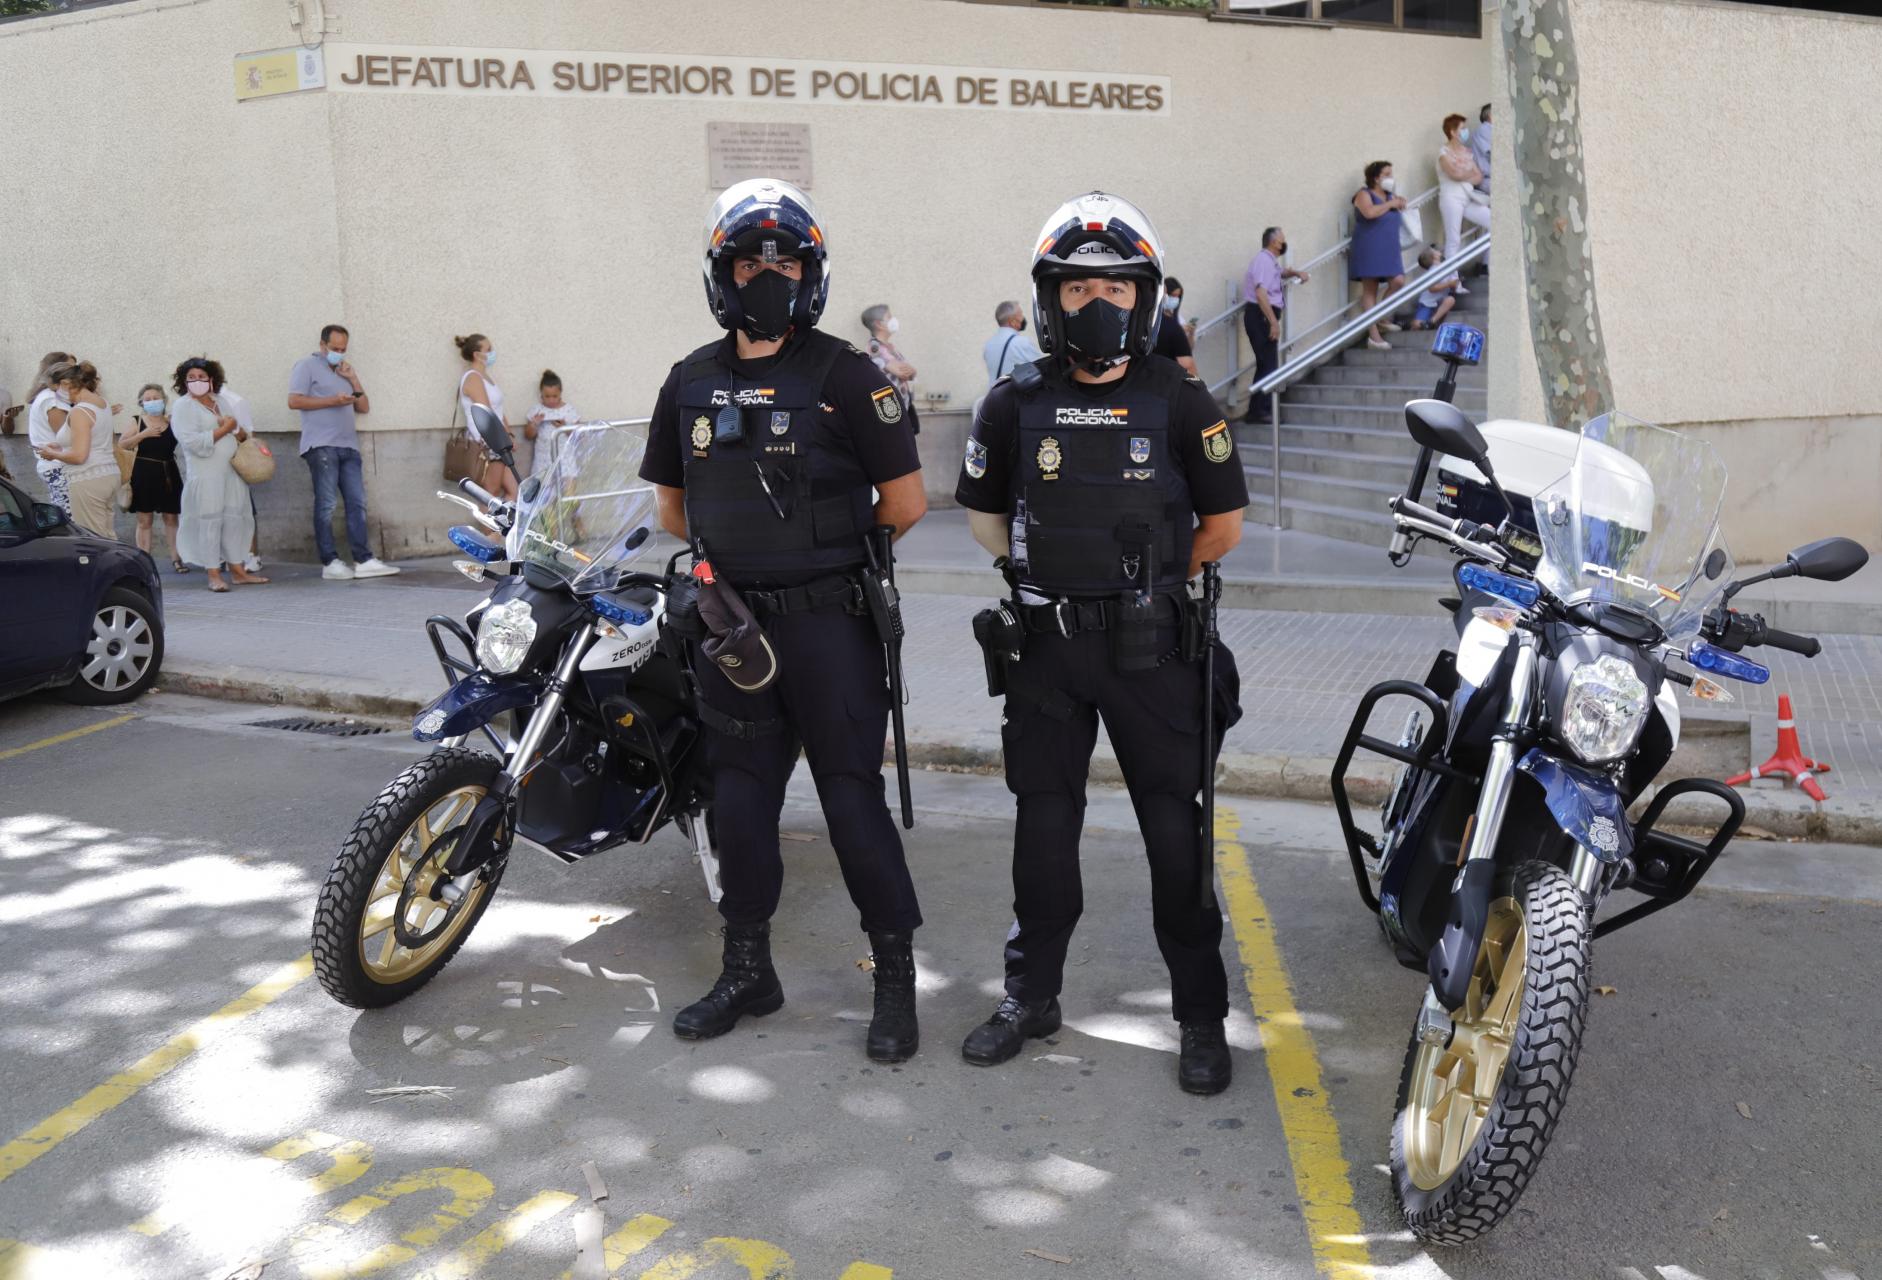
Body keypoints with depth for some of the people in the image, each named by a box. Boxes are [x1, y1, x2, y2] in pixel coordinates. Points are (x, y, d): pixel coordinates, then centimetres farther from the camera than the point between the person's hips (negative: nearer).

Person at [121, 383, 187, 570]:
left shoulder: (172, 421, 4)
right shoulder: (137, 421, 2)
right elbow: (122, 444, -5)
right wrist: (143, 434, -15)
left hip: (168, 474, 1)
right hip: (144, 475, -1)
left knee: (171, 518, 5)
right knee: (144, 521, 3)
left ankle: (176, 558, 10)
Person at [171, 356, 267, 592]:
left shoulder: (221, 403, 17)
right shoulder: (183, 406, -3)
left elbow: (243, 435, 20)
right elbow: (192, 442, -16)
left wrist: (238, 430, -4)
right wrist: (224, 430, -11)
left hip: (233, 470, 6)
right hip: (206, 474, -6)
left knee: (235, 519, 7)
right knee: (210, 522, -5)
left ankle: (237, 570, 13)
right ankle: (214, 576, -2)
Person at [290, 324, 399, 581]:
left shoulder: (344, 370, 27)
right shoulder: (307, 365, 6)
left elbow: (364, 407, 21)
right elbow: (294, 401, -6)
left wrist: (353, 380, 9)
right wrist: (332, 400, -10)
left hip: (348, 446, 6)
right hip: (321, 446, -6)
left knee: (357, 503, -1)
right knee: (326, 505, -7)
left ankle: (363, 560, -2)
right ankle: (330, 562, -6)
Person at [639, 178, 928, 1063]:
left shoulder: (845, 375, -6)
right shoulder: (692, 382, 9)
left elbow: (905, 501, -6)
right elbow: (672, 503, 19)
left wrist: (828, 552, 5)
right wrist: (736, 551, 12)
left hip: (828, 622, -5)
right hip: (730, 622, 5)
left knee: (852, 797, -2)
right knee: (739, 797, 13)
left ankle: (896, 977, 12)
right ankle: (747, 970, 28)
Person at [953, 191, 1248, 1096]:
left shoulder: (1181, 403, -2)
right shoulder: (1016, 404, 3)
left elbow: (1222, 525, 5)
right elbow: (985, 514, 14)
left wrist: (1148, 582, 6)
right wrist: (1048, 577, 11)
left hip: (1152, 645, -2)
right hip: (1046, 643, 2)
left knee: (1174, 825, 2)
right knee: (1043, 821, 11)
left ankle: (1202, 1015, 15)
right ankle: (1032, 994, 26)